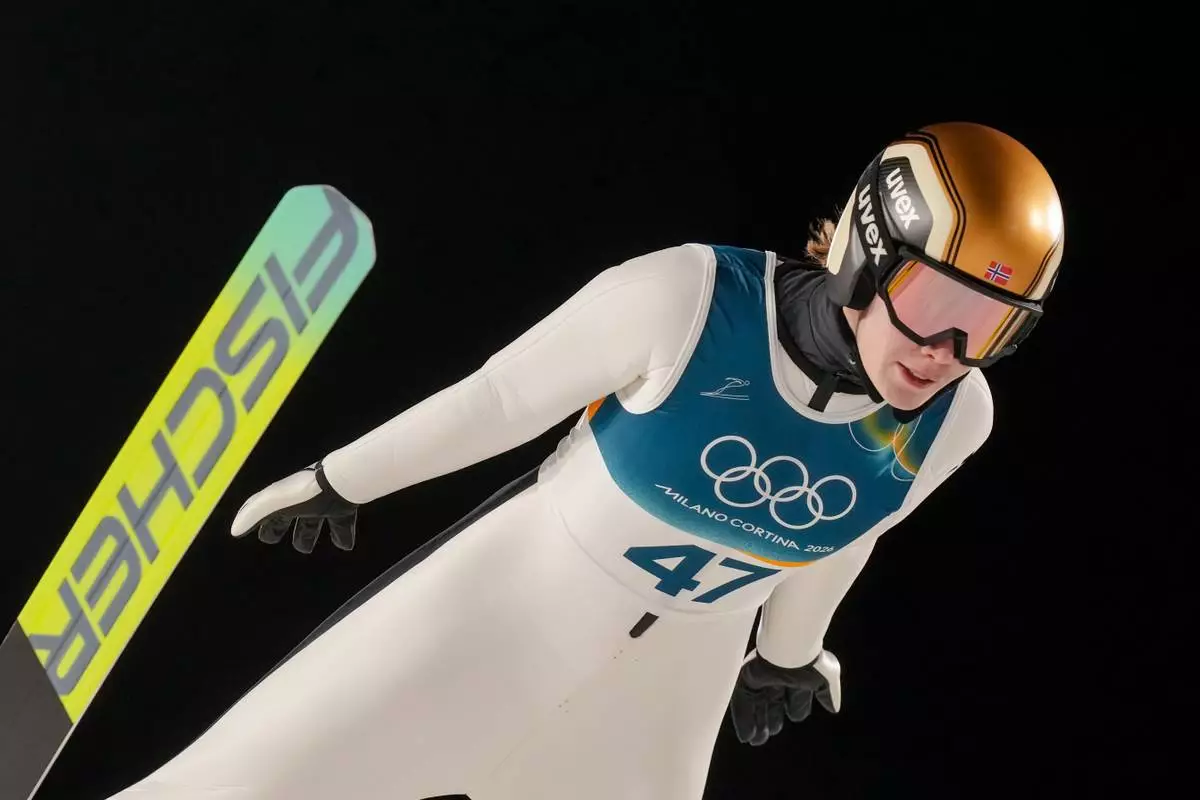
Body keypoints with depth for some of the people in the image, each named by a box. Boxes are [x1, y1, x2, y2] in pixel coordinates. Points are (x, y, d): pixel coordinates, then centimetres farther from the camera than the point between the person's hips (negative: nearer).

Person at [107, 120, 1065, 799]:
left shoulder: (952, 419, -17)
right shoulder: (691, 298, -31)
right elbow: (501, 397, -15)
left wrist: (786, 653, 22)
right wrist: (341, 480, -2)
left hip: (678, 667, 4)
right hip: (523, 592, -3)